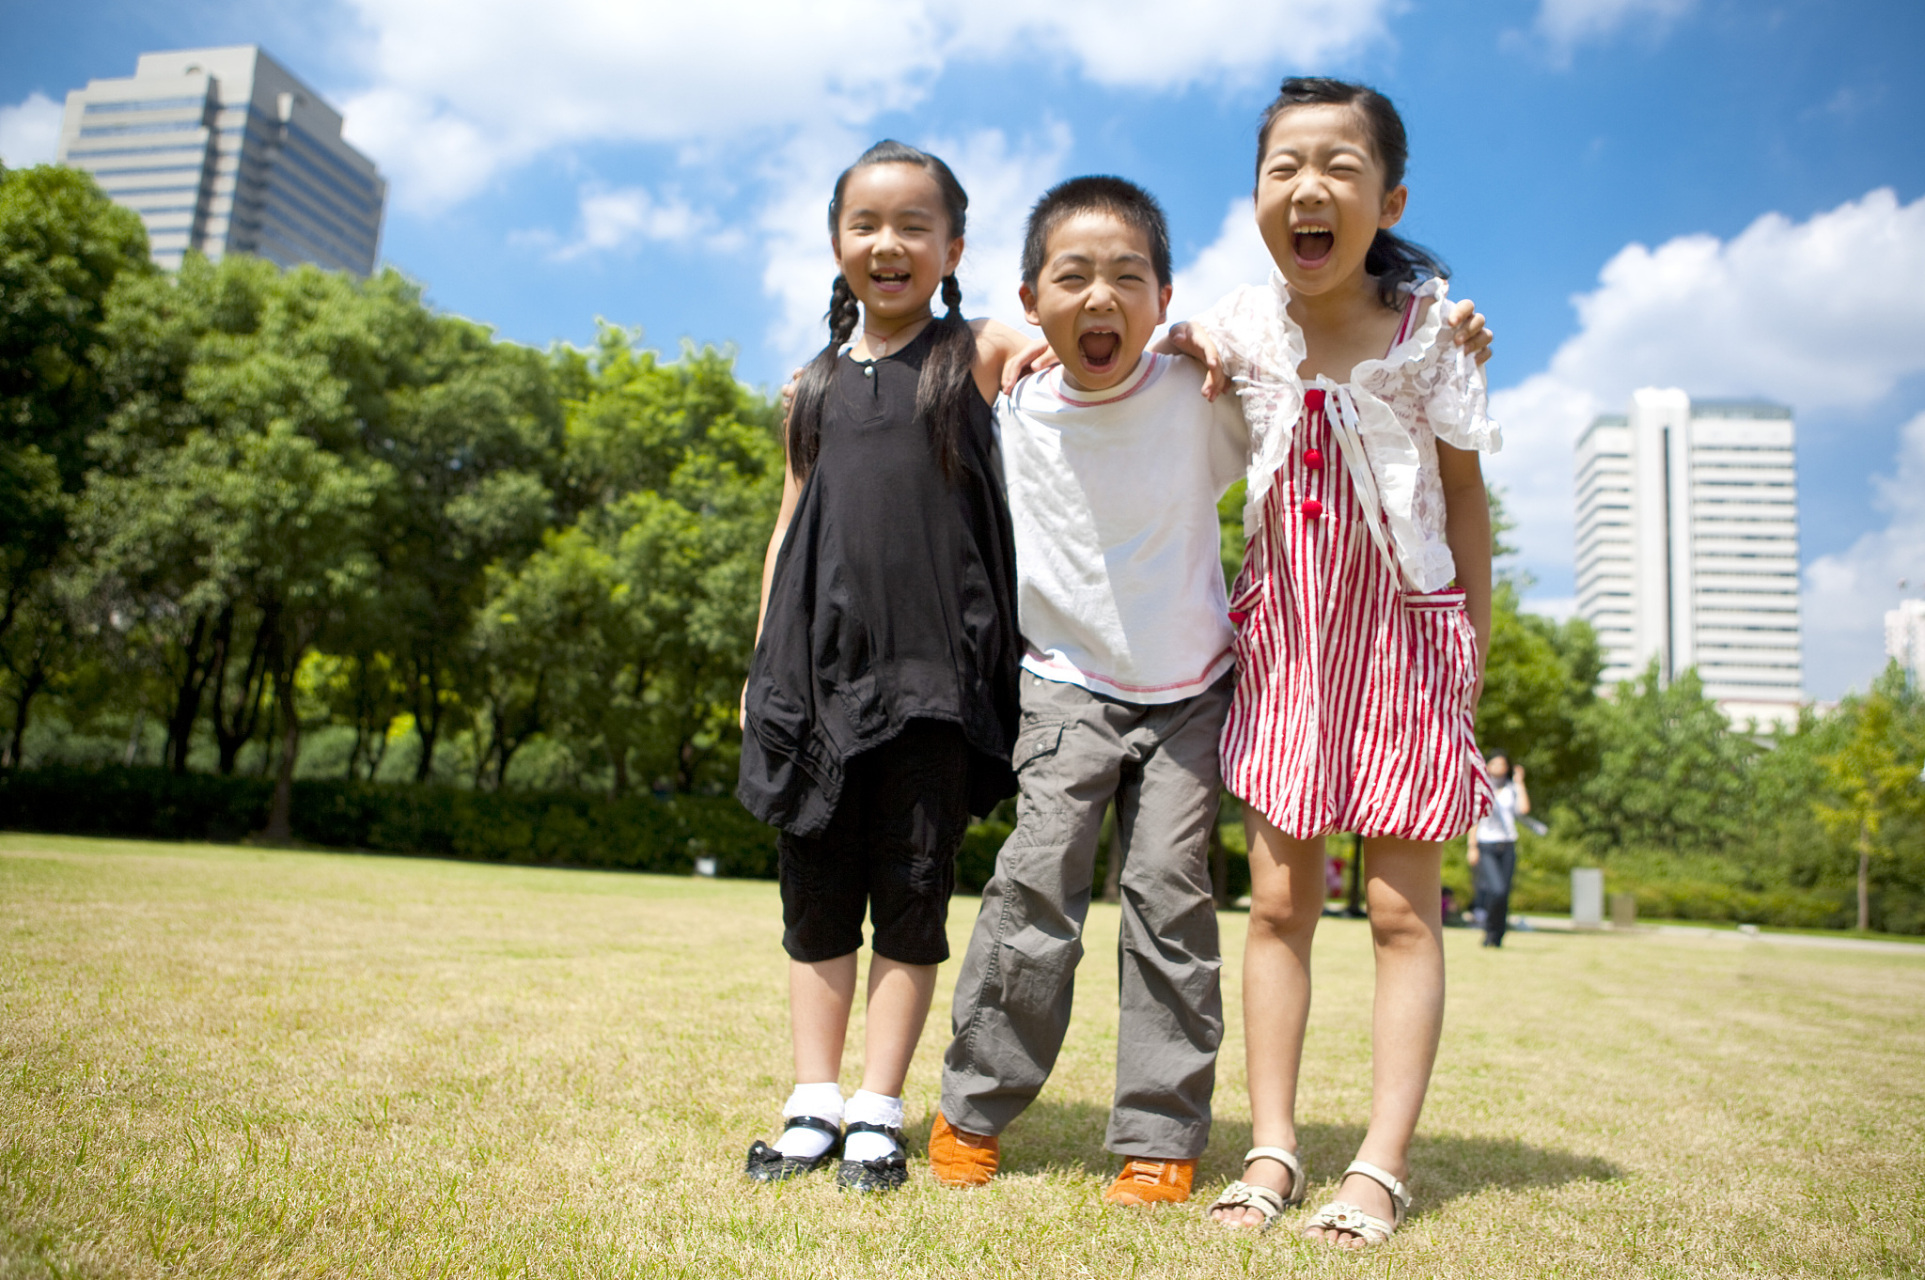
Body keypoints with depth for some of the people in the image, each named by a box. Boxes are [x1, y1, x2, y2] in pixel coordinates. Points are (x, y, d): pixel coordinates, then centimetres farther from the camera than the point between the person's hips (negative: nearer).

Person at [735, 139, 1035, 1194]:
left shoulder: (979, 354, 5)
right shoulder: (819, 382, 15)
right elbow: (791, 525, 18)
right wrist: (763, 660, 15)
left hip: (934, 667, -3)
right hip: (821, 662, 4)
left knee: (913, 890, 2)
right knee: (817, 888, 7)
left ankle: (878, 1110, 13)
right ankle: (814, 1105, 17)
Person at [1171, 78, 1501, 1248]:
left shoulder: (1427, 322, -6)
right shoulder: (1243, 325, 0)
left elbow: (1465, 491, 0)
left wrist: (1476, 644, -1)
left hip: (1402, 628, -2)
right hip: (1284, 634, 3)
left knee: (1404, 907, 0)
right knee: (1278, 900, 4)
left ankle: (1383, 1165, 8)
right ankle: (1273, 1148, 13)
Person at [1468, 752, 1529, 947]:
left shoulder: (1512, 790, 12)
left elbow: (1524, 808, -6)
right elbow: (1474, 819, 1)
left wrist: (1520, 783, 0)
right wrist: (1472, 847, -5)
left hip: (1507, 847, 4)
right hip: (1486, 846, -4)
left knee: (1504, 894, 1)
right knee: (1497, 890, -18)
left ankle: (1496, 938, 12)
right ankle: (1490, 929, 2)